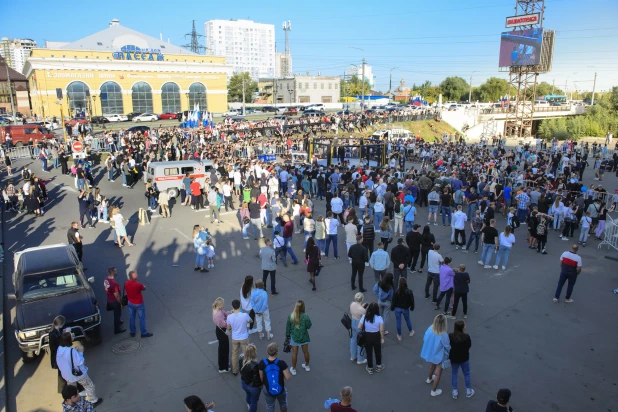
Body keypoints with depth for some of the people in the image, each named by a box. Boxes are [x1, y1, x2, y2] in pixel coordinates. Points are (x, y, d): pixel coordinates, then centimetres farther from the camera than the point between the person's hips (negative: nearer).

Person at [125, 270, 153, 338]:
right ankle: (144, 333, 20)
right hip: (139, 304, -5)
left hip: (130, 303, 6)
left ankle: (132, 332, 32)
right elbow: (144, 289, -8)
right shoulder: (138, 284, -29)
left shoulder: (126, 283, -12)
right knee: (142, 318, 10)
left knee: (131, 318, 19)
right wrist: (144, 286, 14)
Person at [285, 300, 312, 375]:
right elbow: (309, 326, -10)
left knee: (294, 353, 17)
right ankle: (307, 366, 44)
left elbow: (288, 327, -8)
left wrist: (287, 335, 7)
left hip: (294, 337, 0)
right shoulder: (305, 316, -23)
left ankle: (293, 369, 33)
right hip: (304, 337, 0)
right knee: (306, 352, 22)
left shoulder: (290, 316, -19)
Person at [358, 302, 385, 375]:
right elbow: (381, 330, -18)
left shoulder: (364, 317, -16)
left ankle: (370, 368, 33)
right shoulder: (379, 318, -19)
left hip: (367, 336, 0)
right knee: (378, 351, 23)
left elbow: (359, 327, -15)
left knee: (369, 352, 18)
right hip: (376, 336, 0)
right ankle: (378, 367, 40)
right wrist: (382, 338, -3)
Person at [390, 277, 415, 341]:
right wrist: (412, 307, 10)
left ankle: (399, 336, 23)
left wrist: (392, 308, 3)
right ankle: (411, 332, 45)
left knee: (398, 322, 11)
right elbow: (412, 301, -7)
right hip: (405, 309, 1)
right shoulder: (409, 292, -18)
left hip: (397, 309, -1)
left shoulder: (396, 292, -20)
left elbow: (393, 301, -12)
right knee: (407, 320, 25)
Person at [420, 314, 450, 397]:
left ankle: (429, 378, 61)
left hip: (430, 353, 5)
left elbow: (424, 339, -5)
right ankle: (434, 391, 33)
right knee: (438, 373, 17)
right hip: (439, 356, -5)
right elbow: (447, 347, -18)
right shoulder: (443, 335, -35)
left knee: (432, 365, 34)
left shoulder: (430, 329, -21)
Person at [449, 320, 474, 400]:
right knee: (466, 374, 21)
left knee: (454, 374, 20)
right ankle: (468, 391, 37)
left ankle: (455, 392, 30)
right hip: (464, 358, -1)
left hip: (454, 358, 1)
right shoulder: (466, 336, -26)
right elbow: (469, 346, -9)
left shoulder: (450, 336, -20)